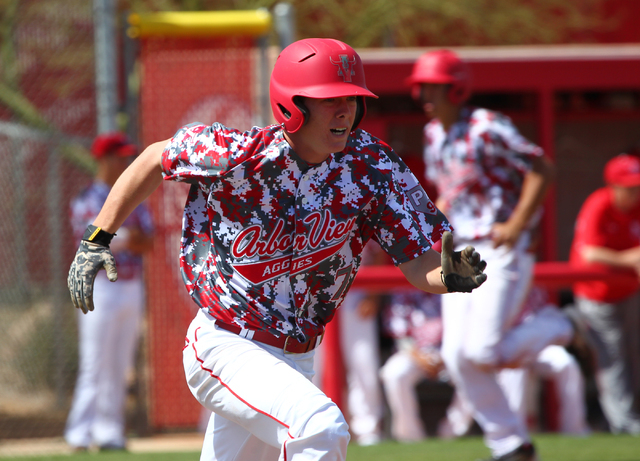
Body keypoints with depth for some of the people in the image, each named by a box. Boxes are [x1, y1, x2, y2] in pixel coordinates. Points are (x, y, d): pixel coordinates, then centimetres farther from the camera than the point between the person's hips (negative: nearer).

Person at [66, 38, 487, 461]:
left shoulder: (373, 167, -10)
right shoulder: (238, 154, -18)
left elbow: (419, 266, -11)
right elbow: (157, 158, 1)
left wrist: (450, 276, -34)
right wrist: (97, 239, 2)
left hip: (296, 359, 5)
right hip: (223, 347, -5)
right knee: (321, 427, -30)